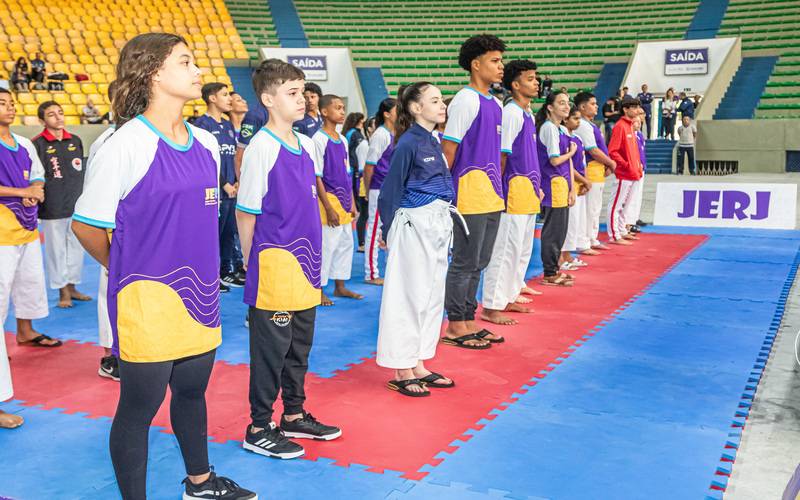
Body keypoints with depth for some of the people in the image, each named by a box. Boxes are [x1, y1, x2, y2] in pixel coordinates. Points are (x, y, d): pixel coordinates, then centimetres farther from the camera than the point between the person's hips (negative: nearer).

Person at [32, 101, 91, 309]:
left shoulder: (75, 141, 10)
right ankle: (63, 291, 14)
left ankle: (72, 287, 25)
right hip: (52, 209, -5)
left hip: (77, 206, 5)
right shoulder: (38, 144, -5)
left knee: (76, 247, 12)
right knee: (56, 250, 3)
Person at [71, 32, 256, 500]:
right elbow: (86, 225, -7)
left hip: (199, 294, 7)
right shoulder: (125, 146, -14)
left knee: (192, 391, 21)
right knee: (139, 407, 6)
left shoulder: (206, 143, 6)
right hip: (147, 302, -6)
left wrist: (200, 271, 15)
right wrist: (133, 272, 6)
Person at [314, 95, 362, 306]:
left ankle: (340, 286, 25)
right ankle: (319, 289, 8)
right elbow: (316, 177, -15)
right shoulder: (319, 139, -12)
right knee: (326, 245, -4)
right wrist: (328, 208, -18)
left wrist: (352, 202, 14)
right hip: (329, 200, -8)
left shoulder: (342, 140, 11)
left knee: (346, 243, 14)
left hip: (344, 201, 8)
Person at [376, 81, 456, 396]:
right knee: (410, 296, -2)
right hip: (415, 225, -9)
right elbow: (390, 192, -9)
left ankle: (418, 365, 22)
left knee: (432, 296, 12)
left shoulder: (433, 141, 13)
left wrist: (444, 221, 15)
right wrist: (388, 232, -4)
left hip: (438, 225, 9)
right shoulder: (408, 144, -13)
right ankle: (402, 371, 9)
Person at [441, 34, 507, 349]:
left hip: (492, 196, 9)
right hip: (469, 193, -9)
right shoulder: (465, 100, -10)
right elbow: (448, 148, -13)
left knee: (478, 263, 14)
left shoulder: (496, 104, 16)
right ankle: (455, 327, 9)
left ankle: (468, 321, 24)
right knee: (465, 262, -1)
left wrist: (498, 188, 16)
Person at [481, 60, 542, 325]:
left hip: (528, 191, 10)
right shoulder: (511, 113, -13)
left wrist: (536, 186, 19)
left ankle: (508, 298, 26)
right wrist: (503, 190, -16)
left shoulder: (528, 114, 16)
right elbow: (501, 155, -15)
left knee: (523, 249, 15)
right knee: (506, 249, -7)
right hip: (514, 189, -10)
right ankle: (491, 306, -1)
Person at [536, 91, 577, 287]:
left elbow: (568, 162, 14)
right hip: (553, 184, -9)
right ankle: (549, 274, 4)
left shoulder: (563, 130, 15)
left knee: (560, 230, 13)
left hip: (563, 184, 9)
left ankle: (554, 268, 23)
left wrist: (571, 189, 9)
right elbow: (555, 160, -16)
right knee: (553, 231, -3)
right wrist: (571, 152, 2)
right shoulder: (548, 128, -11)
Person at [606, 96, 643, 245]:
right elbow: (612, 151, -19)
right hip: (624, 174, -9)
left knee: (624, 204, 17)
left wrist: (638, 164, 13)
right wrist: (626, 165, -19)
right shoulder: (620, 126, -13)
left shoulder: (630, 126, 14)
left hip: (634, 174, 9)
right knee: (616, 205, -2)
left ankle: (622, 232, 27)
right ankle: (614, 236, 1)